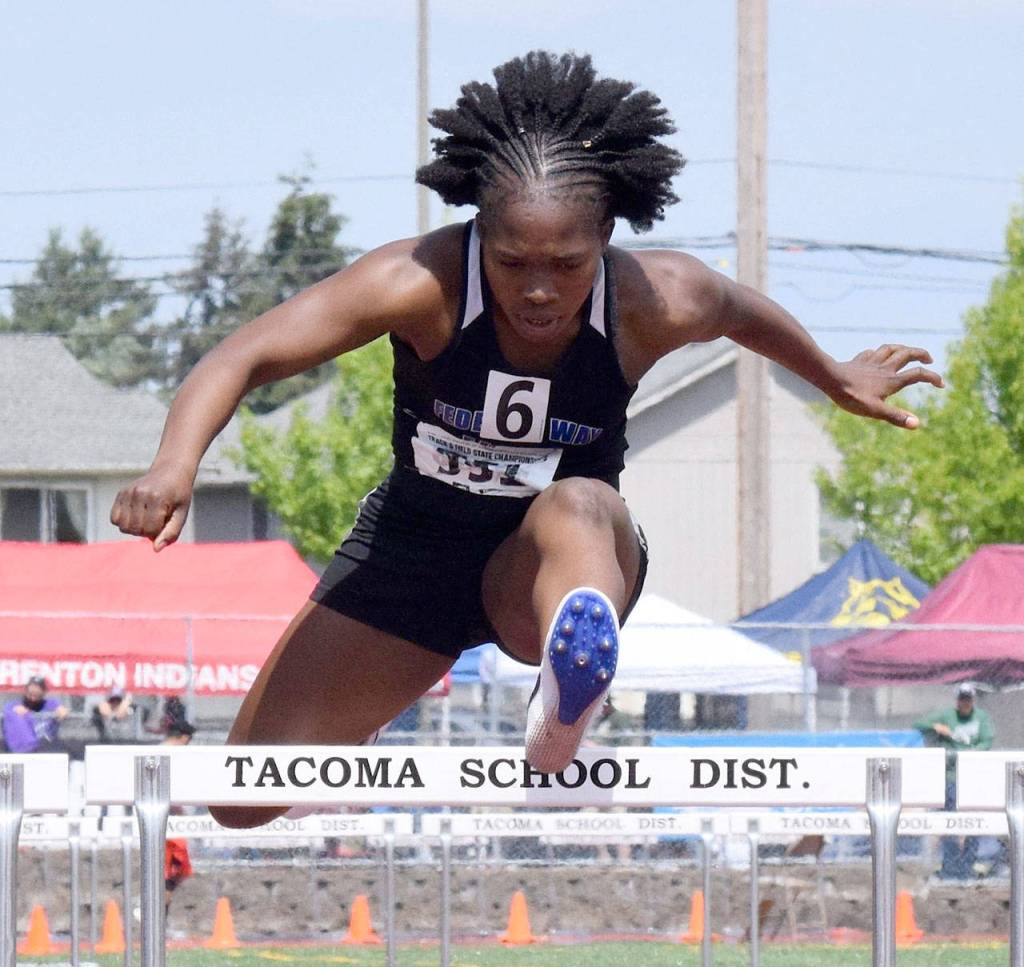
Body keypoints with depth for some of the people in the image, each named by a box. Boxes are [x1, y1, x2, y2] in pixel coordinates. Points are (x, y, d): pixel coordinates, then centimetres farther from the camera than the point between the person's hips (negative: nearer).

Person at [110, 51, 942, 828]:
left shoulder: (656, 306, -19)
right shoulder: (423, 285, -25)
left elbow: (746, 315, 6)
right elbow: (245, 358, -32)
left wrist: (840, 381, 25)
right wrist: (177, 465, -51)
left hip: (544, 571, -1)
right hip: (414, 549, 1)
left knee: (576, 508, -40)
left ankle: (564, 712, -74)